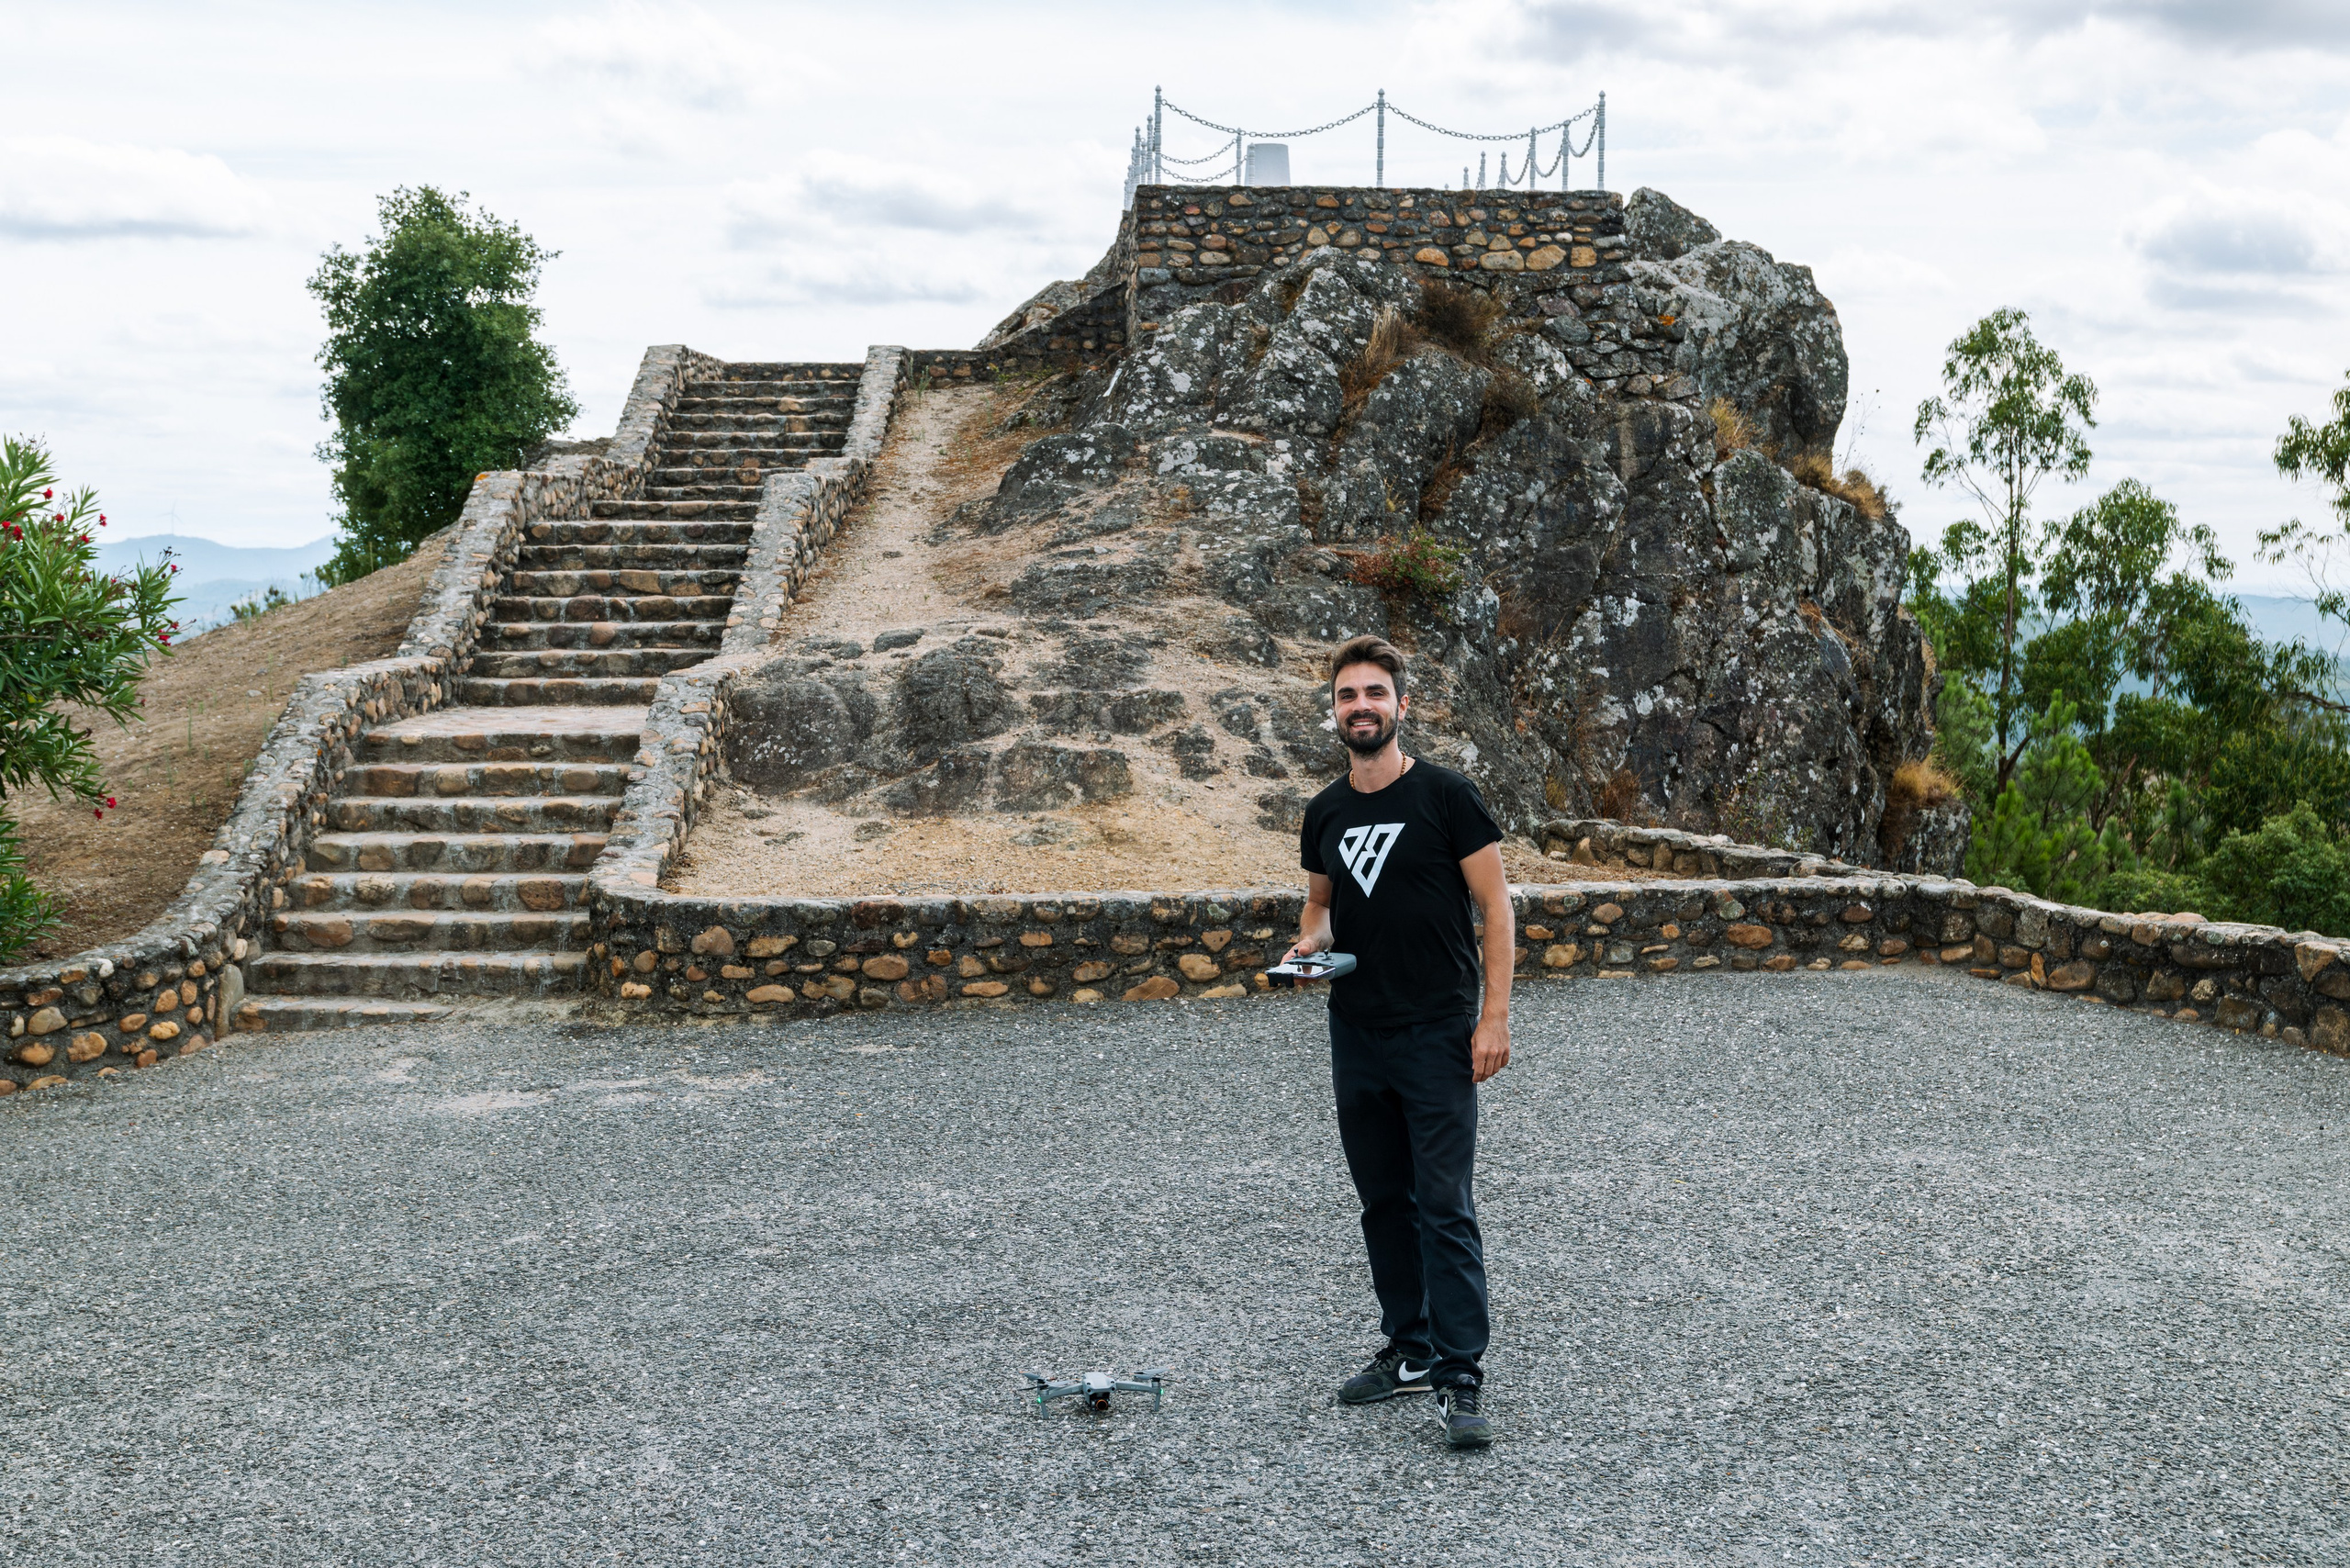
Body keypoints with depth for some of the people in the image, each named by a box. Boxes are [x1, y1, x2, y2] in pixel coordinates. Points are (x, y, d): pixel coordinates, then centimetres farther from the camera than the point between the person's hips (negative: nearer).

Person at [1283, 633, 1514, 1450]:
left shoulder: (1445, 795, -8)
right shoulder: (1326, 813, 9)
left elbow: (1495, 907, -8)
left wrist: (1494, 1016, -14)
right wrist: (1310, 941, -1)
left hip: (1437, 1036, -6)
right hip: (1356, 1037, 6)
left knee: (1444, 1206, -8)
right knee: (1384, 1200, 13)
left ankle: (1461, 1378, -5)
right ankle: (1410, 1350, 26)